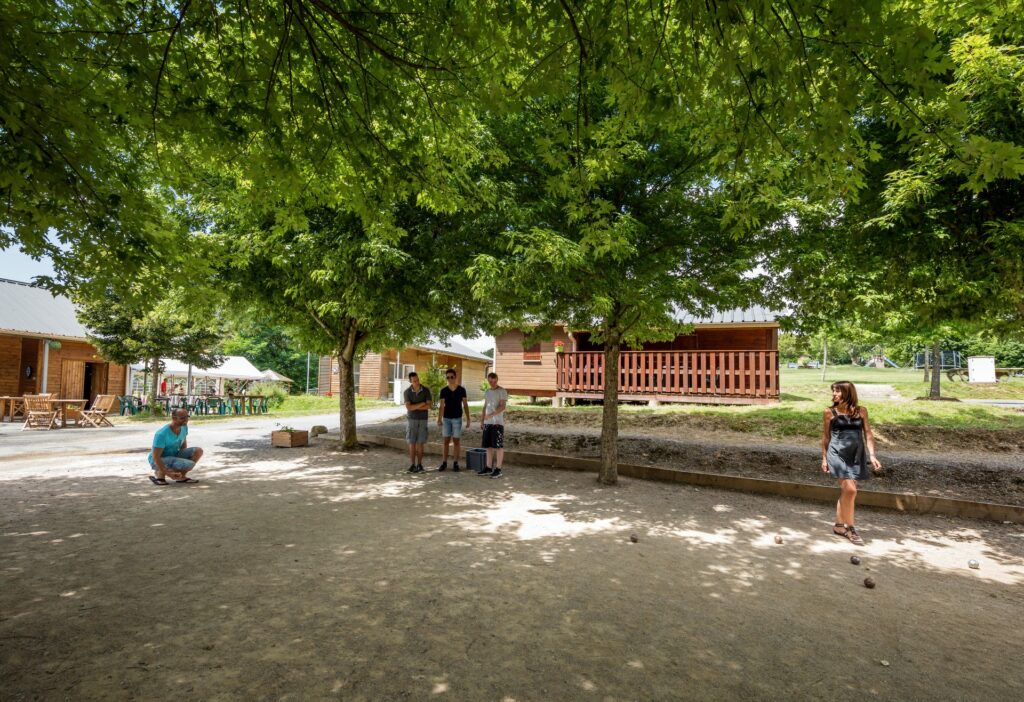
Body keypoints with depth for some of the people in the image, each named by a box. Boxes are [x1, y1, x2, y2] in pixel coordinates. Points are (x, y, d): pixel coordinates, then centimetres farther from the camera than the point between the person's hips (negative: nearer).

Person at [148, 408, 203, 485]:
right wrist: (168, 473, -27)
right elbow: (155, 457, -24)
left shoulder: (184, 427, -7)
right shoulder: (162, 434, -27)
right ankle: (160, 473, -6)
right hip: (159, 461, -7)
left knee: (198, 451, -15)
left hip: (173, 456, 7)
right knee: (189, 464, -30)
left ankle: (182, 476, -2)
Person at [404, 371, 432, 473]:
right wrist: (422, 404, -17)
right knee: (412, 443, -1)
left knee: (420, 443, 1)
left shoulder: (426, 390, -7)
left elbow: (429, 406, -15)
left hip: (423, 420, 0)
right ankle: (412, 465, 6)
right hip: (411, 419, 0)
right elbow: (408, 408, -19)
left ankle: (419, 464, 12)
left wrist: (414, 407, -16)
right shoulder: (407, 392, -8)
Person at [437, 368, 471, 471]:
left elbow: (465, 405, 1)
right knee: (446, 441, 4)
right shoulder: (444, 390, -2)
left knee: (456, 441, 3)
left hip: (457, 419, -1)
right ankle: (444, 463, 12)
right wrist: (439, 419, -19)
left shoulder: (461, 390, -2)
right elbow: (442, 406, -7)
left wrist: (468, 418, -6)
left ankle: (455, 463, 11)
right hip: (446, 419, 1)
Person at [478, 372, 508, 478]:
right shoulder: (487, 392, 16)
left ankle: (498, 469, 1)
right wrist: (482, 421, 15)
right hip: (487, 423, 7)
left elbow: (502, 407, -15)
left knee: (499, 446, -3)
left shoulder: (502, 391, -5)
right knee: (489, 446, 10)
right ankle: (488, 468, 17)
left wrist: (491, 415, -26)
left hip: (498, 422, -7)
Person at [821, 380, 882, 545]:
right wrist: (824, 458, 7)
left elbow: (868, 434, 4)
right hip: (838, 454, -3)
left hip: (857, 456, 3)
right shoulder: (830, 412, -1)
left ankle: (839, 526, 26)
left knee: (845, 491, 12)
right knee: (850, 490, -14)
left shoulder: (861, 411, 3)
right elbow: (825, 436, 6)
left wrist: (872, 455, -6)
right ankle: (850, 528, 1)